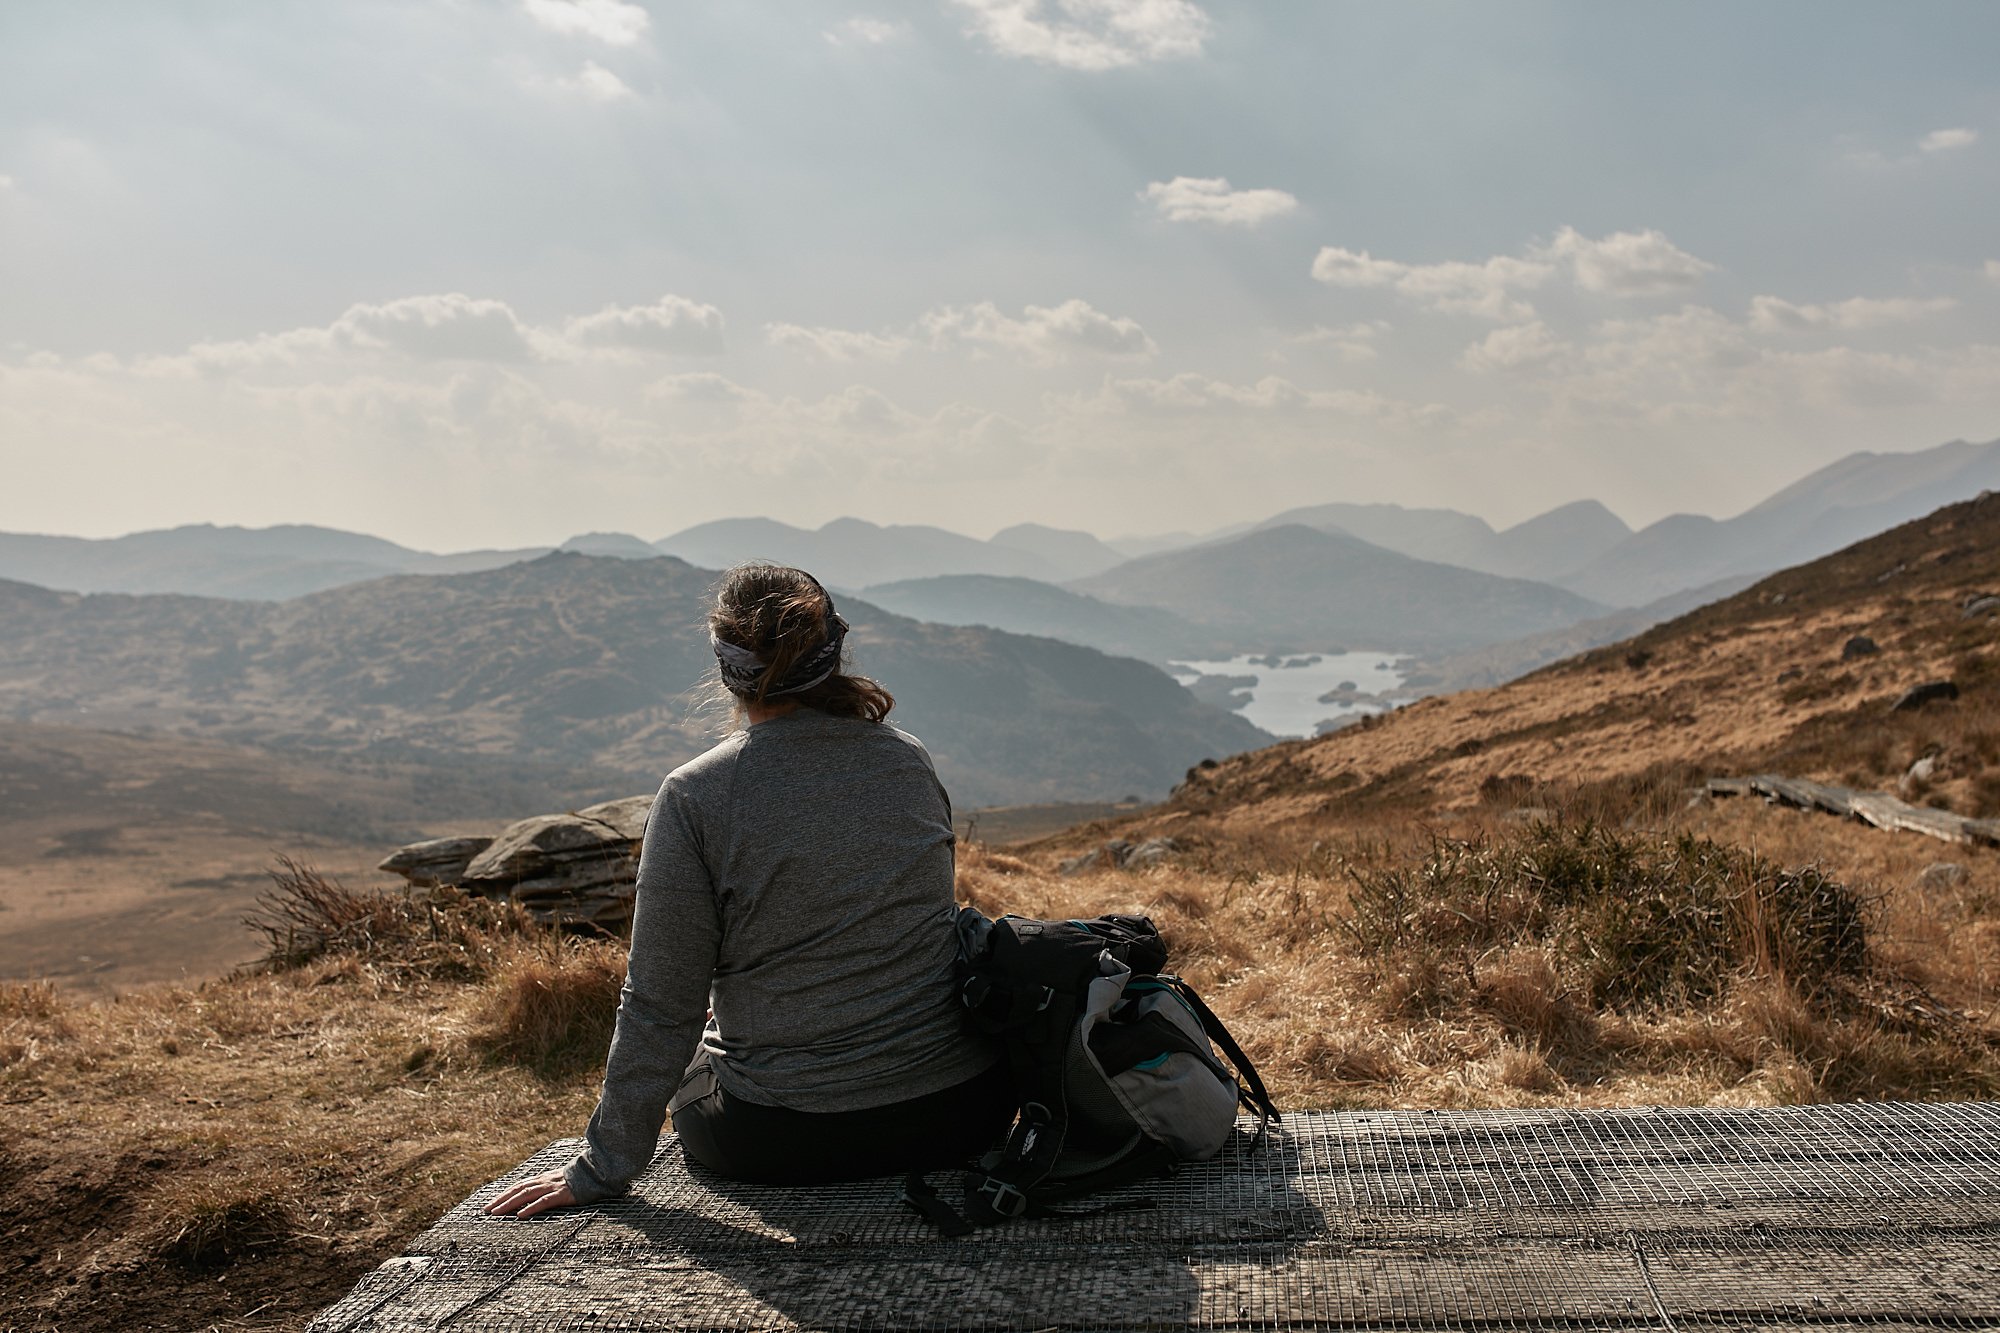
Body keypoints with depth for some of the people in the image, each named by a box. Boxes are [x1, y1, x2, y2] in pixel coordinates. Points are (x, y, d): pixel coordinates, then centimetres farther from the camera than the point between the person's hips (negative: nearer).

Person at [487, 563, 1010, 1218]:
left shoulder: (694, 796, -13)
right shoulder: (910, 761, -1)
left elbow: (660, 1007, -10)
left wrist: (604, 1167, 2)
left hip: (782, 1144, -3)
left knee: (679, 1059, 30)